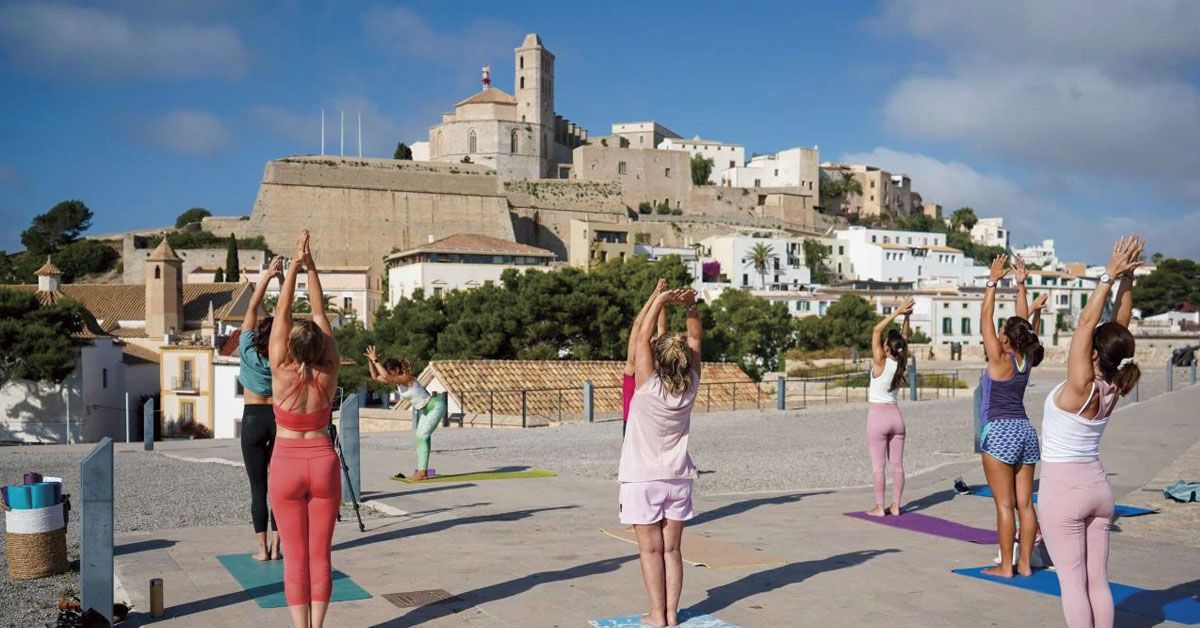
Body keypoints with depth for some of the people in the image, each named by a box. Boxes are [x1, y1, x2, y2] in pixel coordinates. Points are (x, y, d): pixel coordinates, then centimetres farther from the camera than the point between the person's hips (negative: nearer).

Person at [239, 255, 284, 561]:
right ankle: (275, 546, 8)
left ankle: (263, 548, 3)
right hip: (280, 419, 1)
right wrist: (283, 280, -9)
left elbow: (252, 309, -9)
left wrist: (266, 277, -11)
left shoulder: (249, 351, -9)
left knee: (258, 487, 2)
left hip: (253, 420, -1)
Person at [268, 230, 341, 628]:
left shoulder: (282, 373, -12)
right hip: (323, 464, 2)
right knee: (320, 554, 8)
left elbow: (281, 314, -7)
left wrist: (293, 267, -4)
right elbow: (320, 314, -4)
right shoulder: (328, 374, -7)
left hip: (287, 467, -1)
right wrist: (311, 267, -2)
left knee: (295, 556, 4)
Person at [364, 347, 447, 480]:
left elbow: (386, 376, -42)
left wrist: (375, 360, -35)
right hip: (425, 410, 10)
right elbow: (375, 377, 5)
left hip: (435, 406, -10)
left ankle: (422, 471, -15)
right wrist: (370, 361, -8)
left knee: (421, 436, -14)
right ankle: (422, 470, 12)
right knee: (421, 437, 9)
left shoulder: (407, 378, -26)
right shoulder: (397, 380, 0)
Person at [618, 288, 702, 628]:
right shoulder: (690, 388, -7)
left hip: (643, 480, -4)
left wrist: (660, 301, -12)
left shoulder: (648, 386, -18)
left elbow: (642, 337, -14)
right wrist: (691, 306, -8)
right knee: (672, 549, 10)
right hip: (677, 479, 4)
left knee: (651, 551, 3)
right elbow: (694, 340, 2)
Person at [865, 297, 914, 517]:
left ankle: (879, 507, -1)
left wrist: (897, 313, -10)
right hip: (895, 415, 6)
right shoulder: (901, 363, 0)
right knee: (897, 464, 7)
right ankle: (895, 506, 11)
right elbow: (905, 339, 13)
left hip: (878, 414, -6)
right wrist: (906, 317, 5)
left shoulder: (881, 363, -14)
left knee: (878, 465, -2)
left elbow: (876, 331, -12)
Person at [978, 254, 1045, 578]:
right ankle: (1025, 563, 12)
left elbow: (986, 317, -7)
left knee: (1004, 504, -5)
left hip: (999, 432, -7)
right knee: (1025, 503, 7)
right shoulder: (1026, 359, 7)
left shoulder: (1000, 359, -9)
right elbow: (1023, 321, 17)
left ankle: (1005, 566, -2)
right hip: (1025, 431, 7)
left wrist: (993, 281, -2)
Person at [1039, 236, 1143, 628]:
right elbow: (1121, 326, 3)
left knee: (1073, 582, -2)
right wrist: (1126, 278, 0)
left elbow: (1086, 321, -19)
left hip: (1063, 490, -7)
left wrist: (1111, 276, -16)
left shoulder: (1081, 387, -18)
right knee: (1097, 581, 10)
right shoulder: (1112, 389, -1)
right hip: (1098, 488, 7)